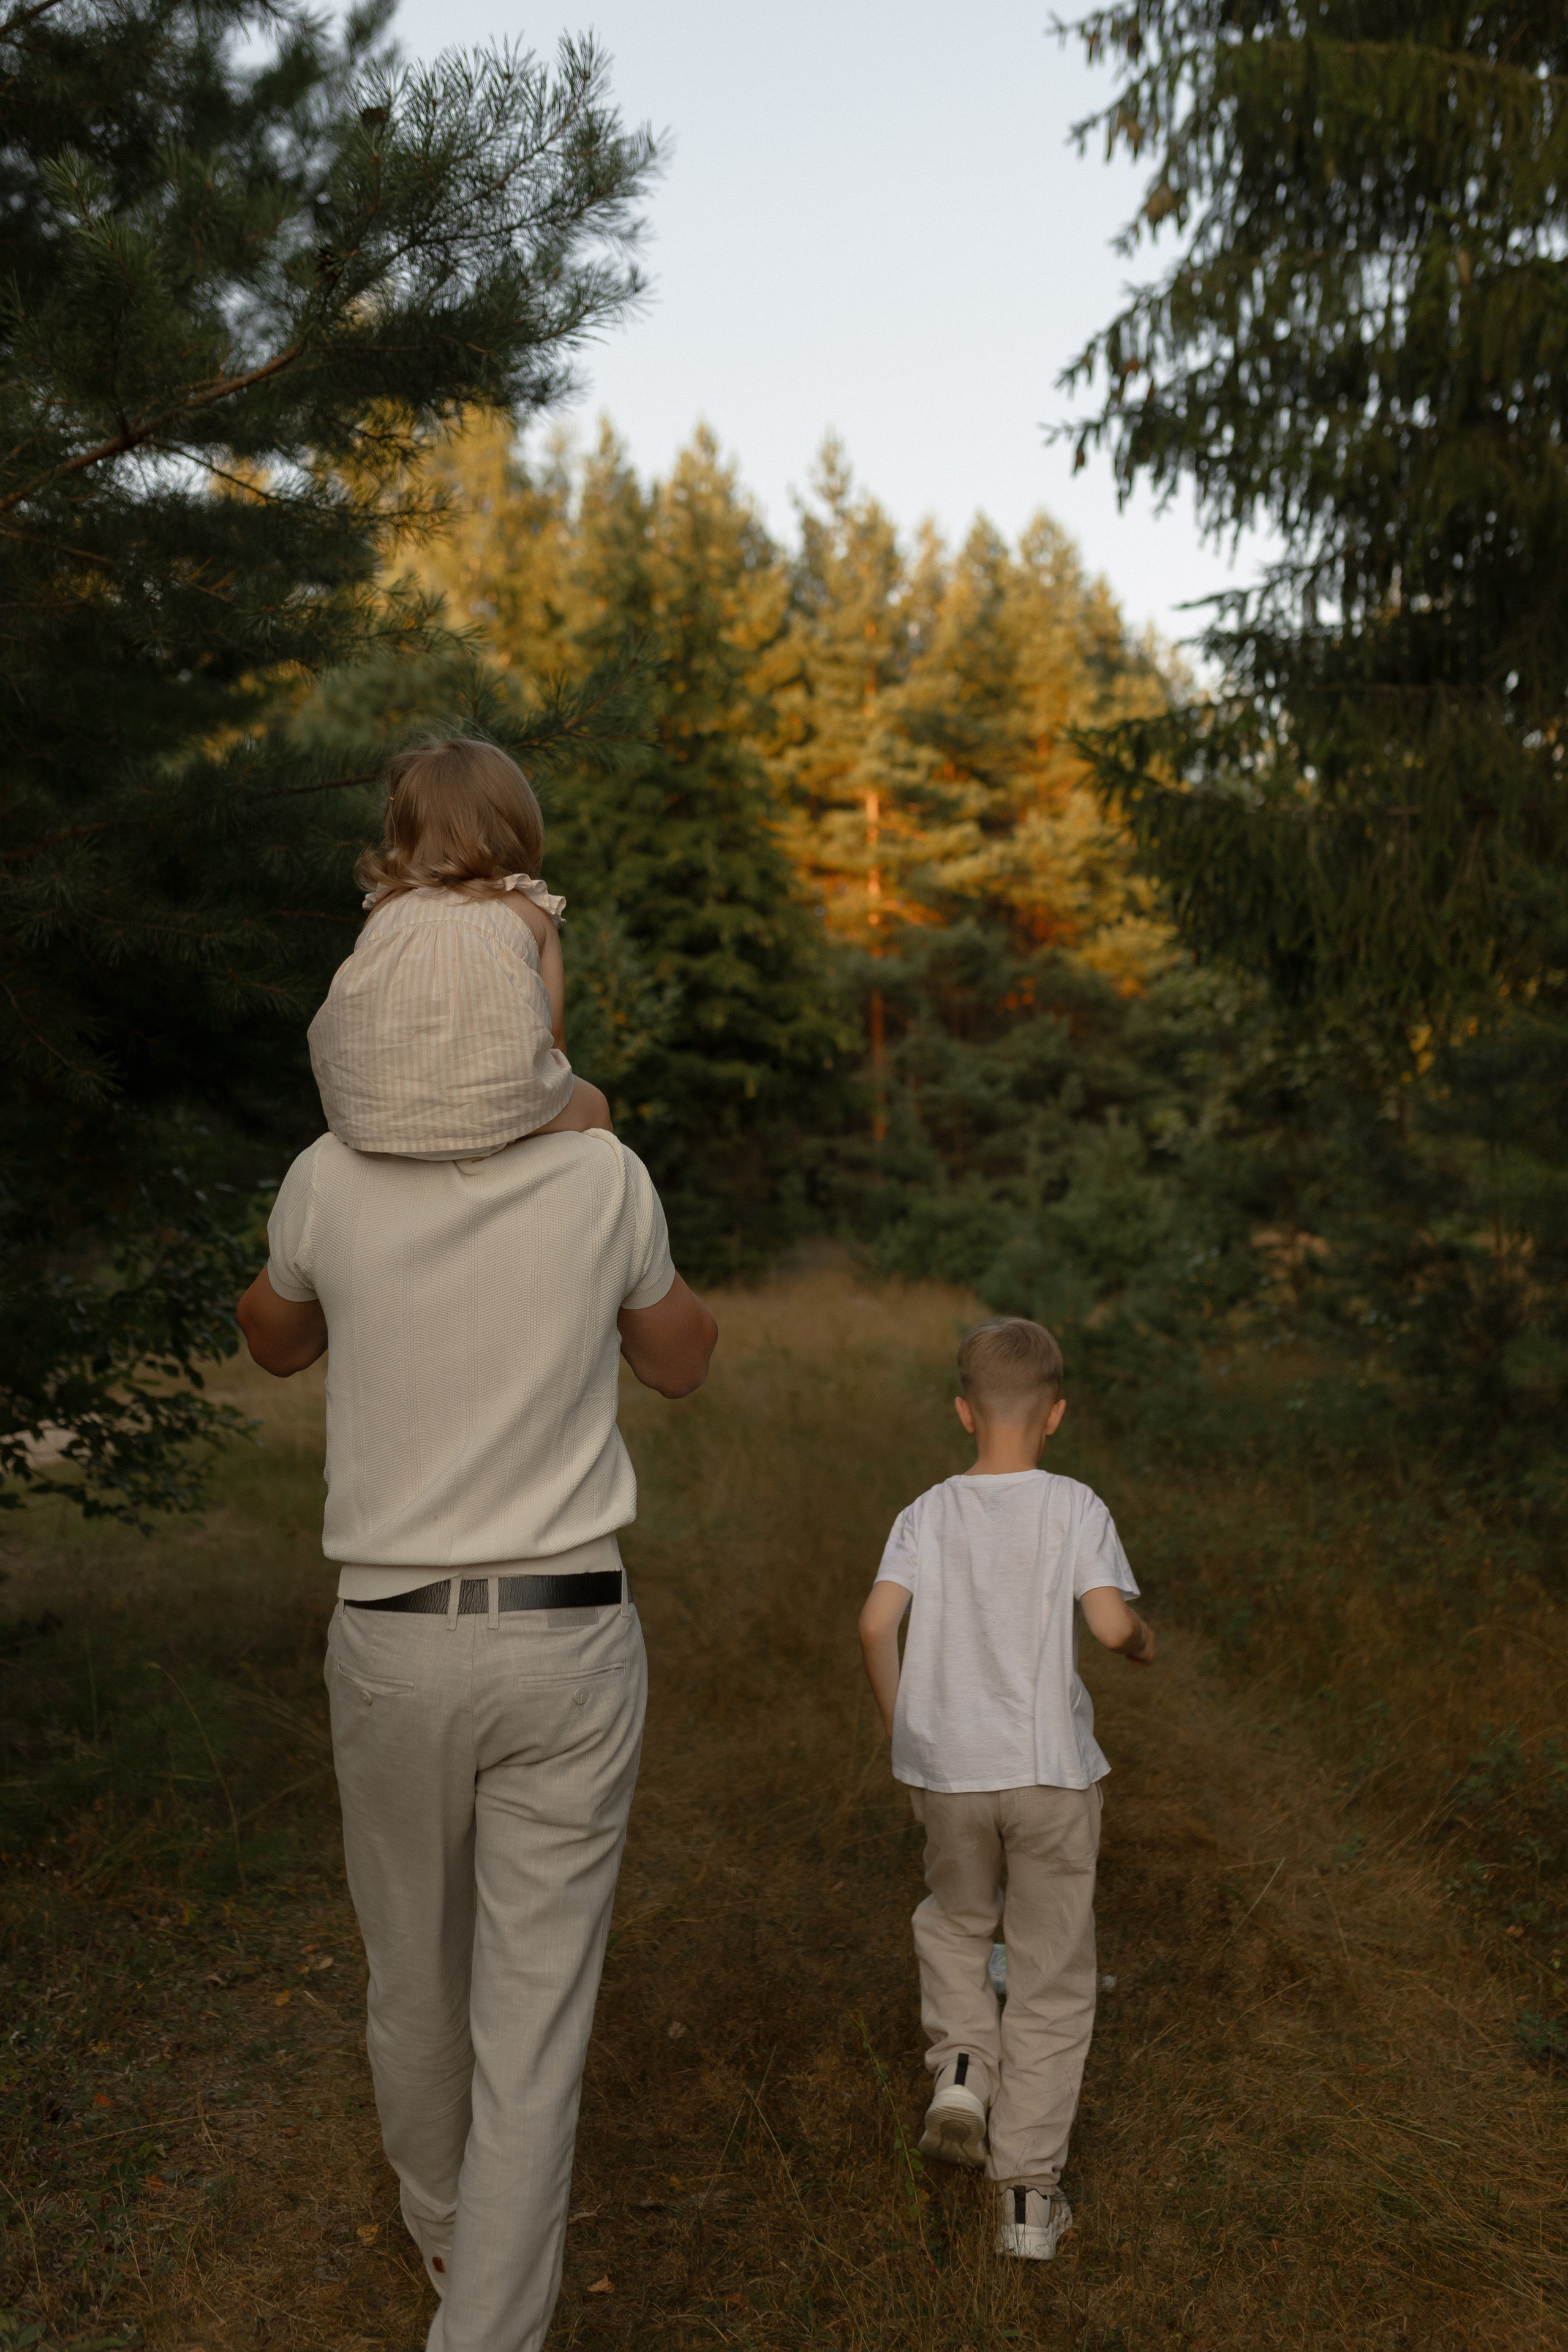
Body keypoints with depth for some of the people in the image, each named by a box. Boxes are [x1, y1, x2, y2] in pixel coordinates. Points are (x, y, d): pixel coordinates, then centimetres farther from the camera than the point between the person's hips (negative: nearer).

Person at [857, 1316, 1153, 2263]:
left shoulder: (930, 1513, 0)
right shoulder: (1075, 1508, -6)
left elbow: (878, 1621, -9)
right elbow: (1112, 1621, -16)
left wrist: (900, 1730, 4)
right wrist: (1146, 1641, 7)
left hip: (947, 1768, 2)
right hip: (1051, 1768, -2)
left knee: (956, 1919, 30)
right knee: (1053, 1979, 10)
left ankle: (961, 2065, 9)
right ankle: (1030, 2195, 14)